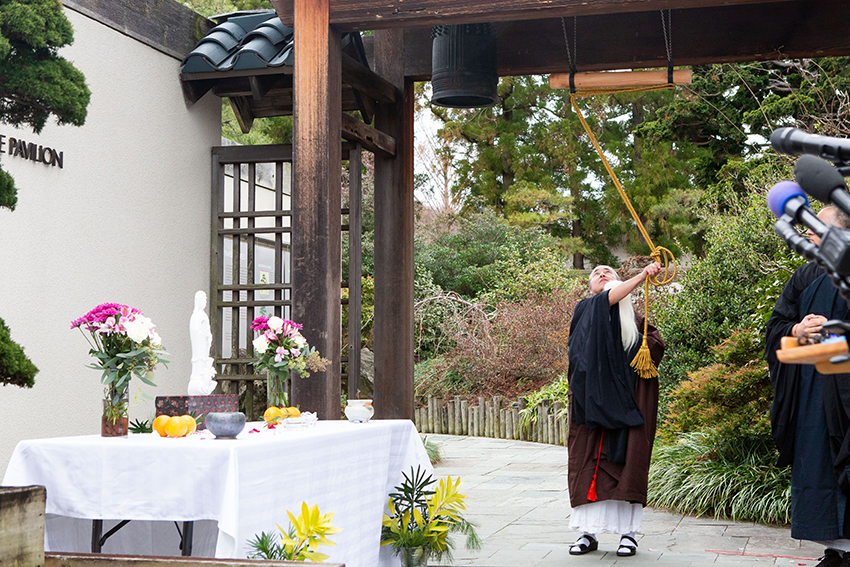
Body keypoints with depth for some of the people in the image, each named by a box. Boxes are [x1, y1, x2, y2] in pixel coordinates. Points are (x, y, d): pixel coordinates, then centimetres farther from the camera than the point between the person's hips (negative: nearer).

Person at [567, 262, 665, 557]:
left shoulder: (635, 319, 20)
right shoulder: (587, 308, 10)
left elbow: (656, 344, 8)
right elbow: (609, 299, -11)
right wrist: (641, 276, -22)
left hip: (628, 397, 1)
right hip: (595, 396, -1)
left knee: (628, 459, -5)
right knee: (590, 460, -4)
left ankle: (628, 532, -2)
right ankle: (589, 531, 0)